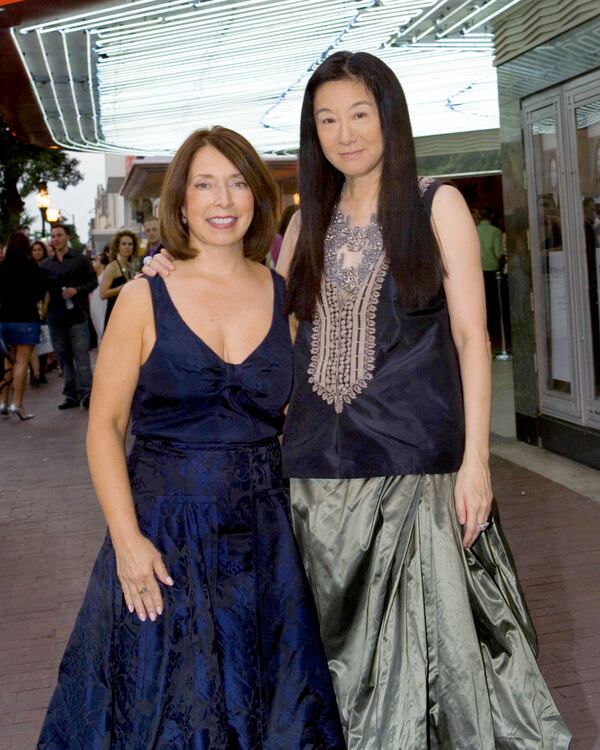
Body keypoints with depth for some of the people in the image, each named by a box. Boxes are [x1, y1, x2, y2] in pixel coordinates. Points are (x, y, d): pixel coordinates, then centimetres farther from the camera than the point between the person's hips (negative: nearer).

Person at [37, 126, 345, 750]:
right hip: (165, 528, -2)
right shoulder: (143, 300, -4)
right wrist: (126, 540, -14)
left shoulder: (285, 297, 3)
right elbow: (105, 424, -6)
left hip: (266, 529, 3)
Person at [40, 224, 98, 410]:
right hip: (56, 316, 4)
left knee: (81, 356, -8)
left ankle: (85, 393, -9)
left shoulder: (81, 260, 3)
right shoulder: (45, 265, 13)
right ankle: (71, 395, 12)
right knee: (64, 358, 7)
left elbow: (93, 281, 1)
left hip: (77, 315, -4)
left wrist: (77, 290, -13)